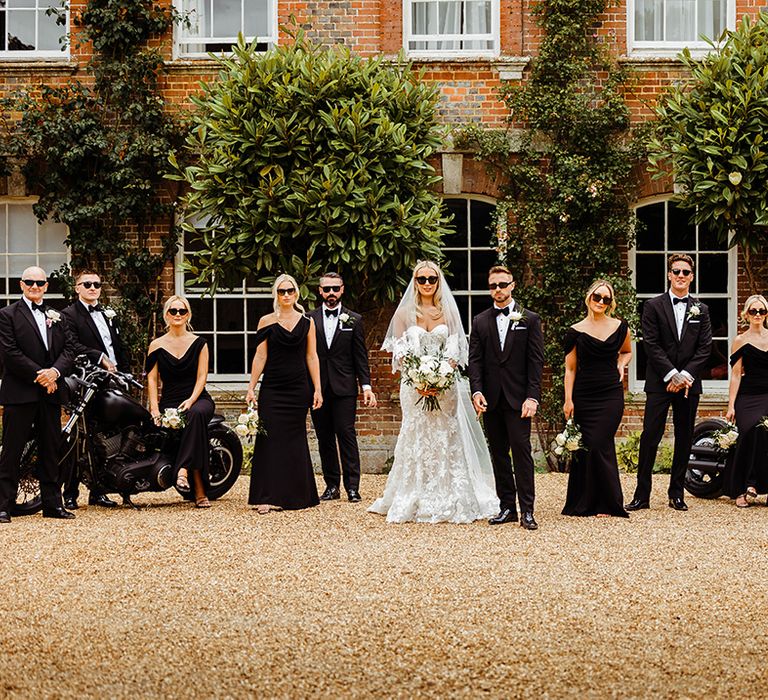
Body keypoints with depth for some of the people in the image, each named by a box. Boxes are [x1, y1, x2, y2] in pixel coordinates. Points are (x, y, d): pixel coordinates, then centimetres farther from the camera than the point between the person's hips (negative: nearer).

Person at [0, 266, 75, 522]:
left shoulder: (55, 316, 16)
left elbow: (68, 350, 9)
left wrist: (55, 371, -10)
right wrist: (38, 375, -14)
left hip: (50, 393, 5)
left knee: (51, 450, 9)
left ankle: (53, 503, 15)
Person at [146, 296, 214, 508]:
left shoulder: (199, 343, 11)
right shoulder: (156, 346, 11)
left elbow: (201, 376, 3)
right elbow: (152, 379, 5)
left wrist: (191, 400, -13)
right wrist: (154, 408, -9)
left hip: (198, 398, 0)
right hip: (169, 401, 0)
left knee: (196, 414, -39)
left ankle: (183, 468, -41)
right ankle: (199, 490, -33)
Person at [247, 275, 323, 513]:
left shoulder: (307, 322, 7)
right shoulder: (266, 321, 3)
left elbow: (311, 357, 7)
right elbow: (260, 356, 1)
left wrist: (317, 389, 2)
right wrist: (251, 388, -4)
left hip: (298, 389, 2)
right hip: (272, 388, -1)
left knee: (295, 441, 6)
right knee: (270, 440, -7)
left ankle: (296, 495, 15)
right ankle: (266, 497, -8)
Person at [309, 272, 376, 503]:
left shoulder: (353, 320, 6)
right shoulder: (310, 319, 7)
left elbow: (361, 356, 5)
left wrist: (366, 386, -4)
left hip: (344, 388, -2)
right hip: (318, 387, 2)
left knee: (347, 435, -6)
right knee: (324, 438, 6)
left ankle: (352, 487, -2)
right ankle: (331, 485, 13)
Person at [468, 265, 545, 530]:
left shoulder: (530, 319, 3)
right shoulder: (480, 321, 11)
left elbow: (536, 360, -2)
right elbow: (475, 360, 6)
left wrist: (532, 397, -10)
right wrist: (476, 391, -8)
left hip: (518, 398, -3)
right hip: (491, 399, 3)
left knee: (521, 451, -7)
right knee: (499, 455, 6)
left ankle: (527, 511, -5)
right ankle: (507, 507, 12)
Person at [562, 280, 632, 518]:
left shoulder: (620, 327, 4)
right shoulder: (576, 332, 1)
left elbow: (627, 351, 24)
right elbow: (570, 369, 2)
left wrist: (621, 365, 3)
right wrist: (568, 400, -4)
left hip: (611, 395, 0)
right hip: (584, 397, 0)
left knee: (600, 445, -8)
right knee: (585, 447, 0)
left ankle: (607, 503, 2)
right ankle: (585, 502, 11)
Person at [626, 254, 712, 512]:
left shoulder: (700, 310, 10)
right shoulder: (653, 306, 2)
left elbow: (705, 347, 4)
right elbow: (651, 345, -5)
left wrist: (686, 375, -9)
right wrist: (671, 375, -13)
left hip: (689, 382, 3)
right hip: (659, 382, -3)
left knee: (684, 439, 6)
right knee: (650, 437, -6)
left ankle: (677, 494, 15)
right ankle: (642, 495, -2)